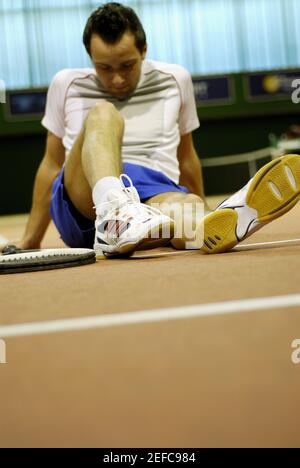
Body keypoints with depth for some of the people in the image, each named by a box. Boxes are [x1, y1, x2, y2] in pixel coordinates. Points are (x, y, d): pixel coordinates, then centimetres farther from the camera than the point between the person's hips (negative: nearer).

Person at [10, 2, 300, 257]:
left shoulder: (175, 80, 16)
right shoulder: (66, 85, 14)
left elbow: (186, 156, 26)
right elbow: (52, 164, 19)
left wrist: (198, 213, 33)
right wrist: (30, 241, 18)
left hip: (157, 197, 1)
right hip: (81, 200, 0)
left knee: (190, 206, -37)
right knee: (103, 114, -30)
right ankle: (112, 216, -59)